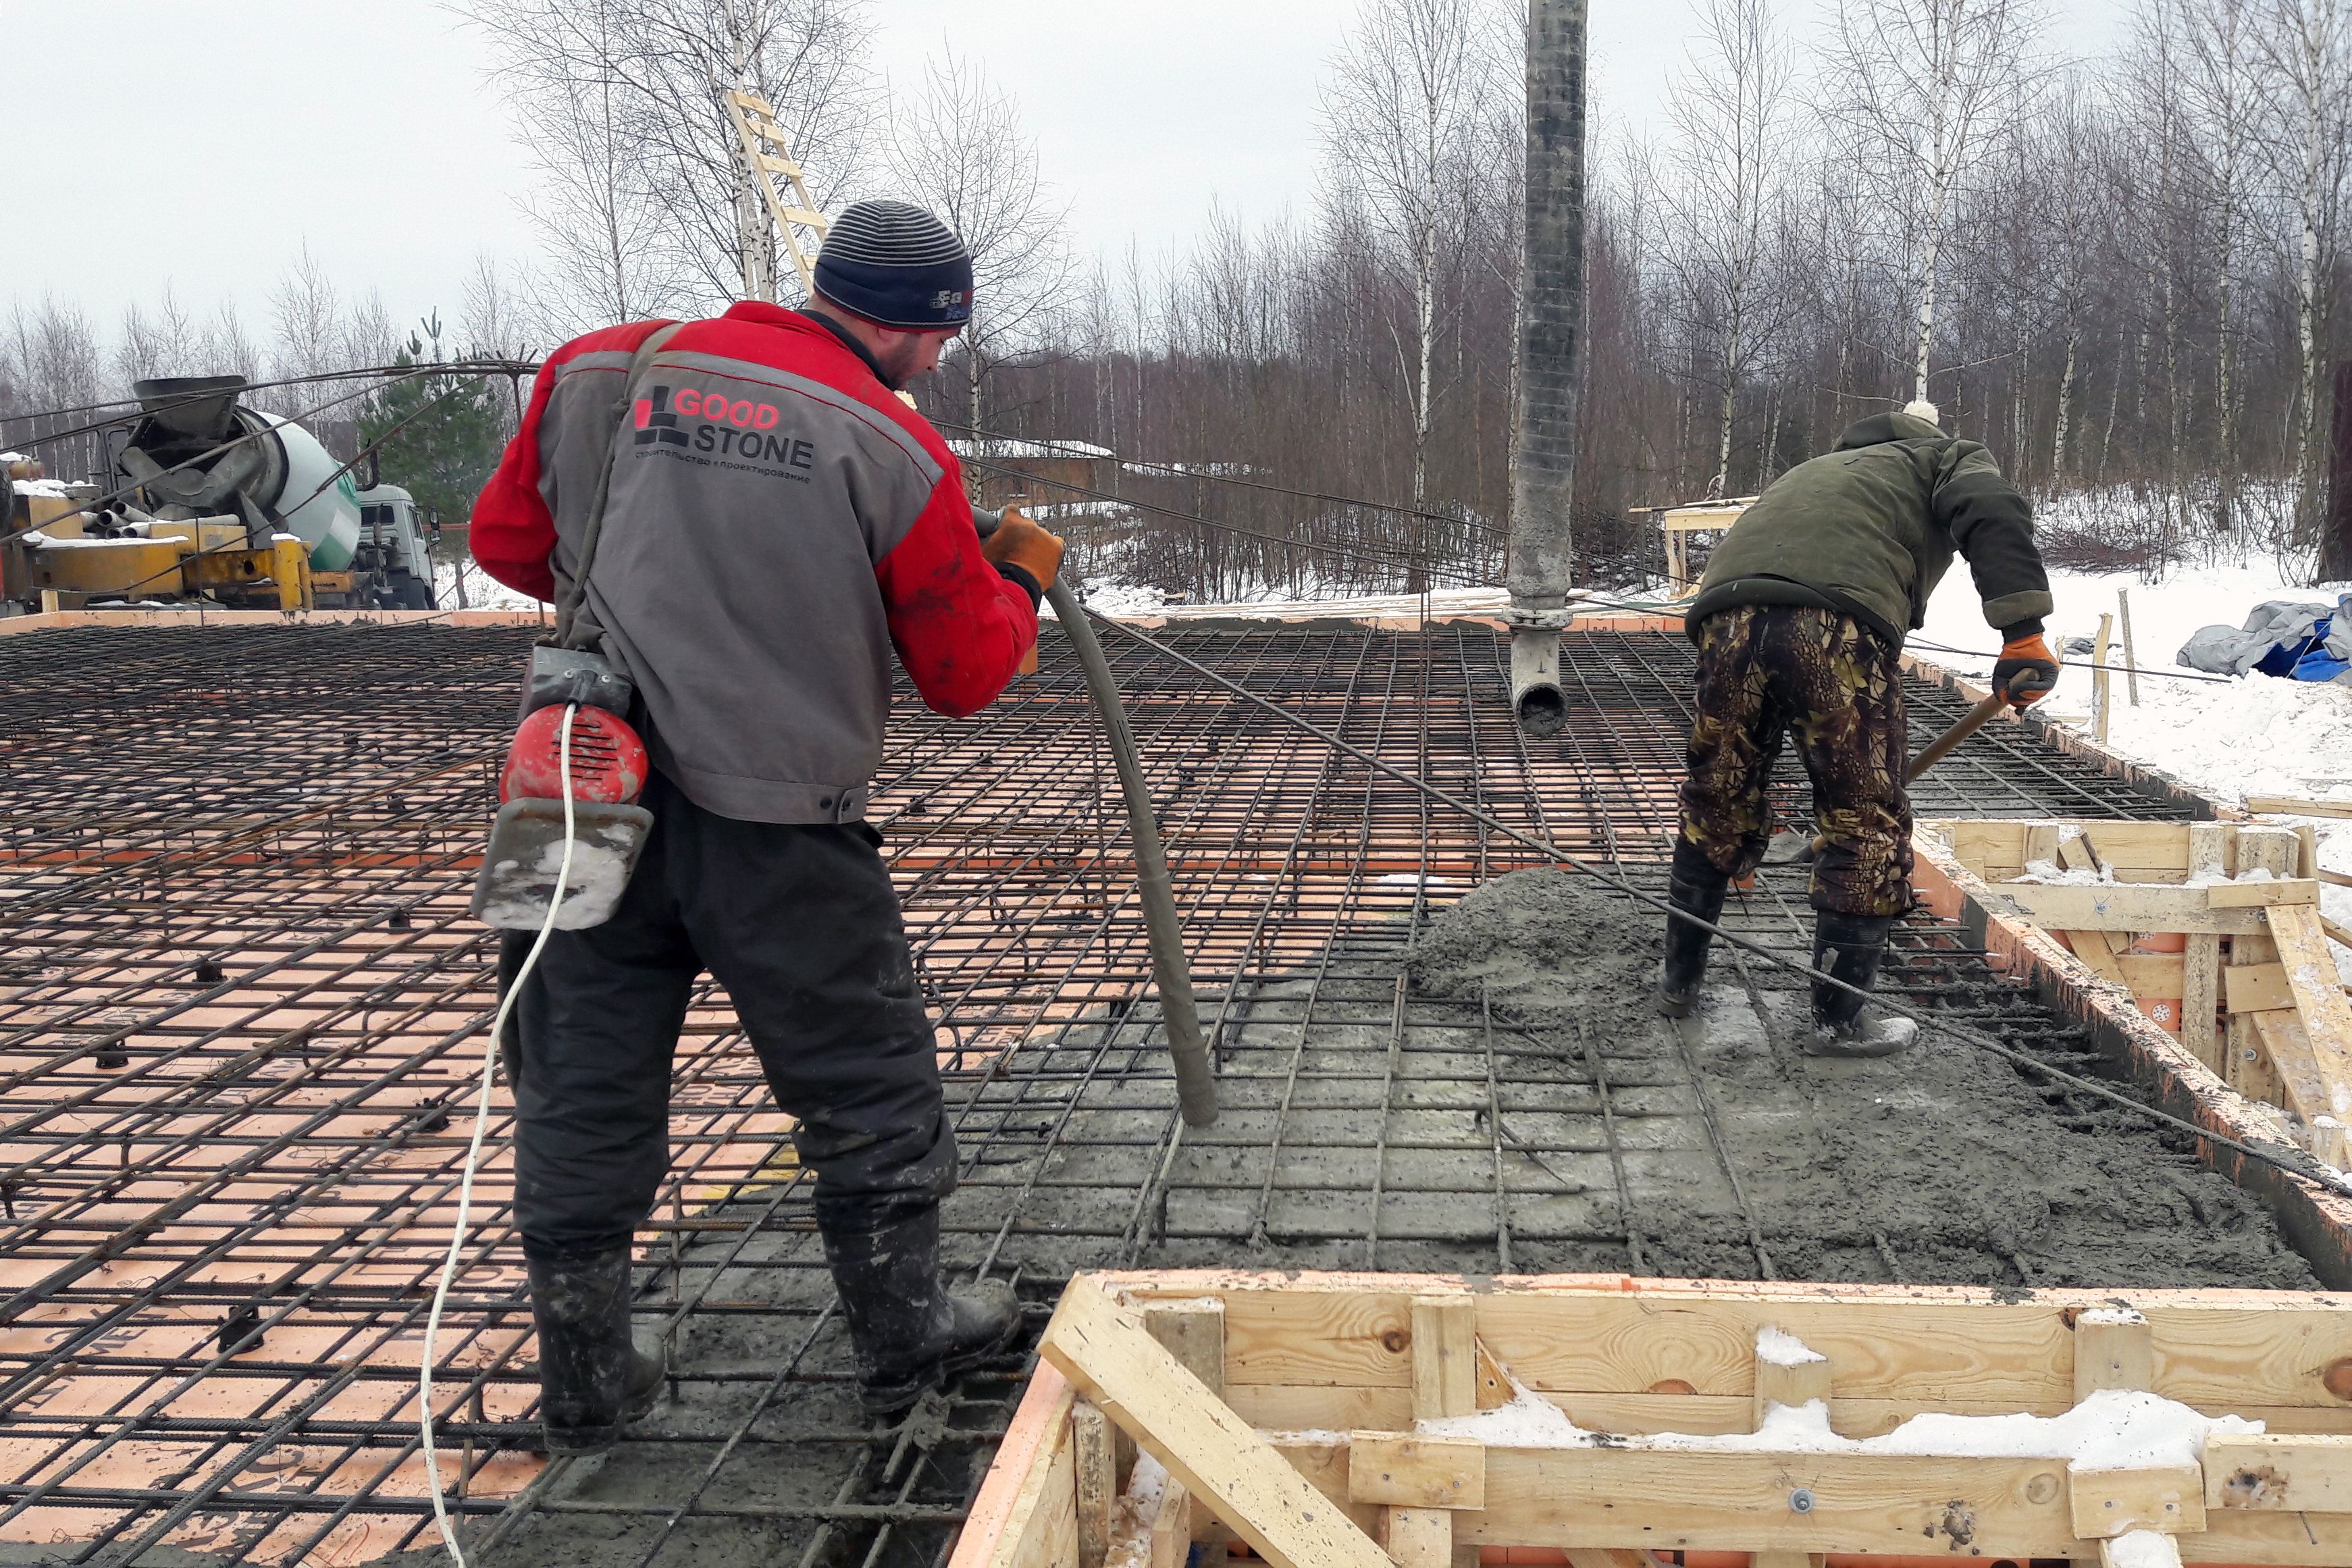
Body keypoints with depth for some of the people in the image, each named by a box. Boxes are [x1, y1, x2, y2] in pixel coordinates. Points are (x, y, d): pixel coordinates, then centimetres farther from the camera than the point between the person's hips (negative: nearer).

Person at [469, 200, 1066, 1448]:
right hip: (773, 829, -3)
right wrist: (1020, 578, 20)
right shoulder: (897, 452, -6)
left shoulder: (596, 374, 4)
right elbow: (968, 675, 1)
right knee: (868, 1085, 15)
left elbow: (506, 543, 14)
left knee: (584, 1097, 15)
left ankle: (584, 1379, 26)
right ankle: (902, 1337, 28)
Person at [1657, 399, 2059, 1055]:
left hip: (1725, 609, 6)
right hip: (1840, 624, -5)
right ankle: (1837, 1020, 14)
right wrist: (2022, 631, -9)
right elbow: (1994, 514, 0)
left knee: (1716, 805, 22)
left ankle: (1680, 978, 34)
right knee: (1866, 824, 8)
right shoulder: (1951, 459, 29)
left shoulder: (1817, 470, 44)